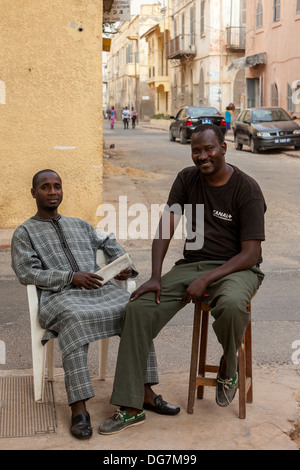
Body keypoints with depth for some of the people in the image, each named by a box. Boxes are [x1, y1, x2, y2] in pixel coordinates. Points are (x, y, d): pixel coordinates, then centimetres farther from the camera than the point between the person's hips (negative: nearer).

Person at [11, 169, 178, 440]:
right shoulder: (24, 233, 13)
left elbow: (110, 244, 33)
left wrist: (125, 266, 10)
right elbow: (27, 273, 0)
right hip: (59, 296, -4)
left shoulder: (80, 225, 29)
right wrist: (71, 277, -11)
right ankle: (79, 409, -43)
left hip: (99, 289, 5)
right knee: (74, 320, -40)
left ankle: (145, 391, -23)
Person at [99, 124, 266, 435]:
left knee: (231, 305, -40)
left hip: (235, 268, -4)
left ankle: (228, 368, -4)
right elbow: (165, 228, 1)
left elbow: (250, 254, -13)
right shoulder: (187, 179, 5)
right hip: (191, 264, 4)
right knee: (138, 307, -19)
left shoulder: (246, 189, -9)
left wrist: (206, 280, -22)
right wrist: (155, 277, -11)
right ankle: (130, 408, -14)